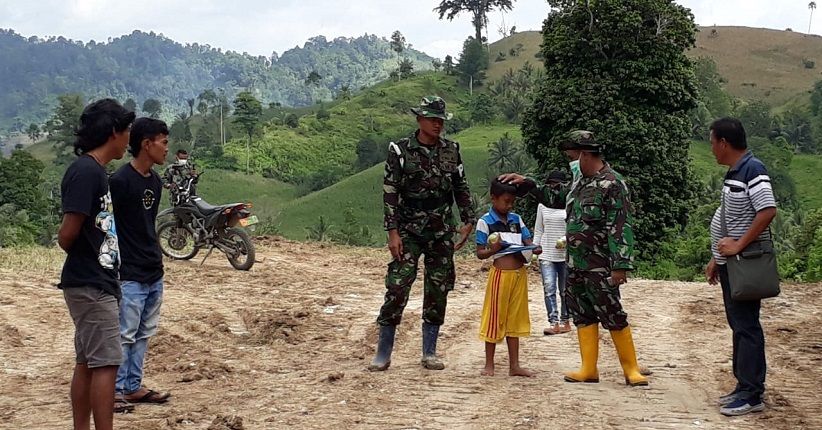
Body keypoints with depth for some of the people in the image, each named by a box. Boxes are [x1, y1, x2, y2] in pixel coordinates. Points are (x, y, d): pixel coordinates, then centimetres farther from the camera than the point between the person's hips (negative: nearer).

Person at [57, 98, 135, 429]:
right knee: (106, 363, -8)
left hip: (96, 284, 9)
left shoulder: (95, 170, 13)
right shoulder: (85, 172, -17)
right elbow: (67, 235, -19)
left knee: (88, 363, 12)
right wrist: (81, 257, 0)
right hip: (91, 285, -9)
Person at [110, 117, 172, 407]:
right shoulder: (120, 181, -15)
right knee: (124, 336, -2)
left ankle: (133, 387, 22)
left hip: (154, 274, 8)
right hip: (129, 276, -8)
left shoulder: (155, 181, 10)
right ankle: (117, 391, 6)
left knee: (144, 334, 13)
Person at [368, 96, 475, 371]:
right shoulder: (400, 151, -4)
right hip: (408, 232, -4)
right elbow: (390, 193, -6)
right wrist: (393, 232, -12)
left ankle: (429, 352, 15)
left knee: (438, 291, 5)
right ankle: (383, 354, -2)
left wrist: (468, 221, 7)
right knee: (397, 288, -10)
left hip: (442, 233, 4)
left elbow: (461, 188, 14)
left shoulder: (451, 150, 8)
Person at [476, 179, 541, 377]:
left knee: (515, 320, 11)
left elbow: (527, 241, 12)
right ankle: (489, 365, 14)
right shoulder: (485, 222, -5)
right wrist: (493, 250, -24)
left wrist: (534, 249, -9)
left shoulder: (516, 219, 10)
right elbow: (480, 253, -5)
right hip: (500, 274, -5)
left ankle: (514, 366, 18)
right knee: (495, 320, 3)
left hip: (520, 273, 5)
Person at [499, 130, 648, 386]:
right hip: (575, 265, 9)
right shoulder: (582, 182, 12)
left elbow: (621, 228, -19)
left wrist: (620, 265, -23)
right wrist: (527, 183, 24)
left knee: (613, 316, -5)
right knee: (582, 316, 10)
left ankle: (631, 370, 4)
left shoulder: (612, 184, -14)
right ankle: (589, 370, 15)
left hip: (599, 268, -9)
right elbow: (555, 198, 29)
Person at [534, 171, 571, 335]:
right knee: (549, 289, -10)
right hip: (547, 255, 2)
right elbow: (538, 231, 12)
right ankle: (553, 323, -13)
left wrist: (567, 239, -16)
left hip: (566, 255, -2)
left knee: (565, 290, 7)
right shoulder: (543, 206, 7)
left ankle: (565, 322, 17)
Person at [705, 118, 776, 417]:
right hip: (730, 263, 10)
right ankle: (744, 386, 21)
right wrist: (717, 259, 19)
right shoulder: (734, 172, 13)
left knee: (746, 326, -7)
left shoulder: (752, 170, -15)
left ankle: (752, 395, -2)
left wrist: (738, 245, -23)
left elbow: (768, 211, -24)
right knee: (738, 324, 13)